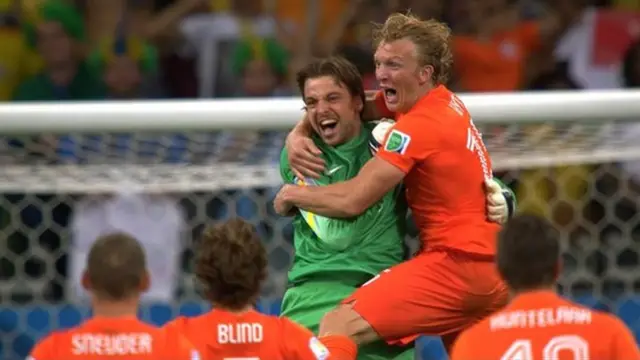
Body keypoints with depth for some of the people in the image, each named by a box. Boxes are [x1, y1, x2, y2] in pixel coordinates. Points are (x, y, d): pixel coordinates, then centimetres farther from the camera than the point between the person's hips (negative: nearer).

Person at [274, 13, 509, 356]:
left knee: (337, 329, -20)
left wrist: (292, 194, 2)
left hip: (454, 260, -10)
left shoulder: (418, 126, -14)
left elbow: (352, 200, -16)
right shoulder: (448, 103, 13)